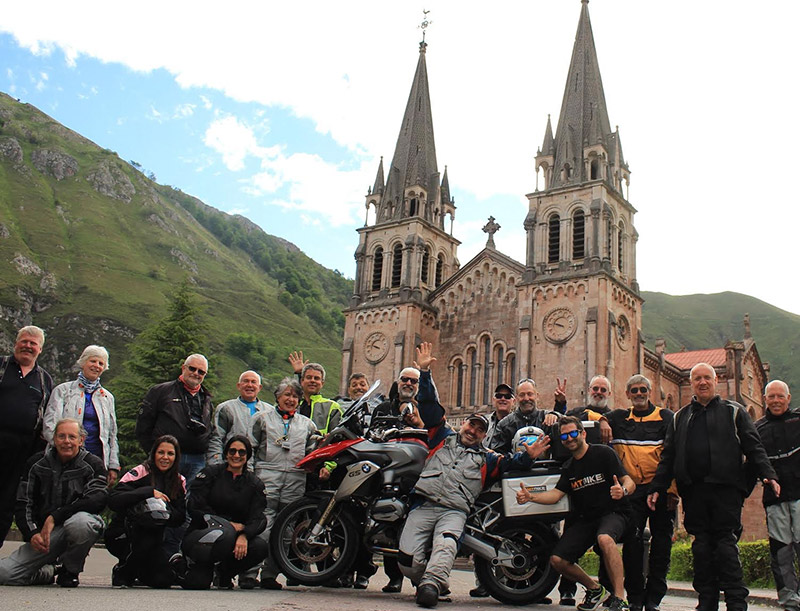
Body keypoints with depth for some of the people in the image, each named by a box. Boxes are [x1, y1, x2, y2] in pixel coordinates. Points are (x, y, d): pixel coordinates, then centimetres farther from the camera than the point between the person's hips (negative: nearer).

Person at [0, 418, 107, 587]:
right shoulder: (37, 463, 7)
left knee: (81, 522, -39)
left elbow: (98, 500, -17)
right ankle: (47, 572, 18)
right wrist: (32, 534, -13)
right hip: (42, 532, 3)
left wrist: (54, 517, -22)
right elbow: (22, 505, 5)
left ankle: (70, 570, -8)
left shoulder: (92, 465, -3)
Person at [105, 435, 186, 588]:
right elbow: (113, 501, -23)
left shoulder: (179, 482, 6)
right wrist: (149, 491, -27)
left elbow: (180, 518, -1)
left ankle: (137, 571, 21)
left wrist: (166, 512, -22)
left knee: (163, 580, -16)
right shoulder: (140, 472, -9)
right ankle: (122, 572, -8)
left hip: (153, 538, 4)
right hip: (121, 536, -4)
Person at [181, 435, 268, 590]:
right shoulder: (210, 473, 3)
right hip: (201, 533, -3)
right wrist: (229, 524, -14)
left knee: (261, 547, -26)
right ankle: (197, 565, -3)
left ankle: (226, 573, 3)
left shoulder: (254, 484, 10)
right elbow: (195, 508, -7)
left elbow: (258, 518, -3)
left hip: (237, 535, 3)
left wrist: (244, 535, -26)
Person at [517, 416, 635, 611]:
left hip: (614, 512, -6)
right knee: (557, 560, -9)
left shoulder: (603, 453, -6)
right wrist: (530, 496, -15)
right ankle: (595, 589, 15)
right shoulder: (569, 467, 13)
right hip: (585, 519, 6)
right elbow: (556, 494, 3)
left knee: (605, 539, -40)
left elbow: (630, 482, -13)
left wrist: (622, 490, -38)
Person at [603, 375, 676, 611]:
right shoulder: (618, 418, 14)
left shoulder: (666, 418, 7)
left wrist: (672, 489, -8)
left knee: (661, 543, 1)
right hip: (632, 491, 1)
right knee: (632, 542, -3)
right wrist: (600, 420, -6)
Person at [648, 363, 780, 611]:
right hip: (693, 491, 3)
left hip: (726, 489, -3)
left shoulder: (734, 412, 10)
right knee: (701, 546, 5)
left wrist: (768, 474, -11)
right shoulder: (680, 418, 18)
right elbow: (667, 456, 17)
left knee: (726, 545, -5)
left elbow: (754, 447, 4)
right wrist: (657, 487, 10)